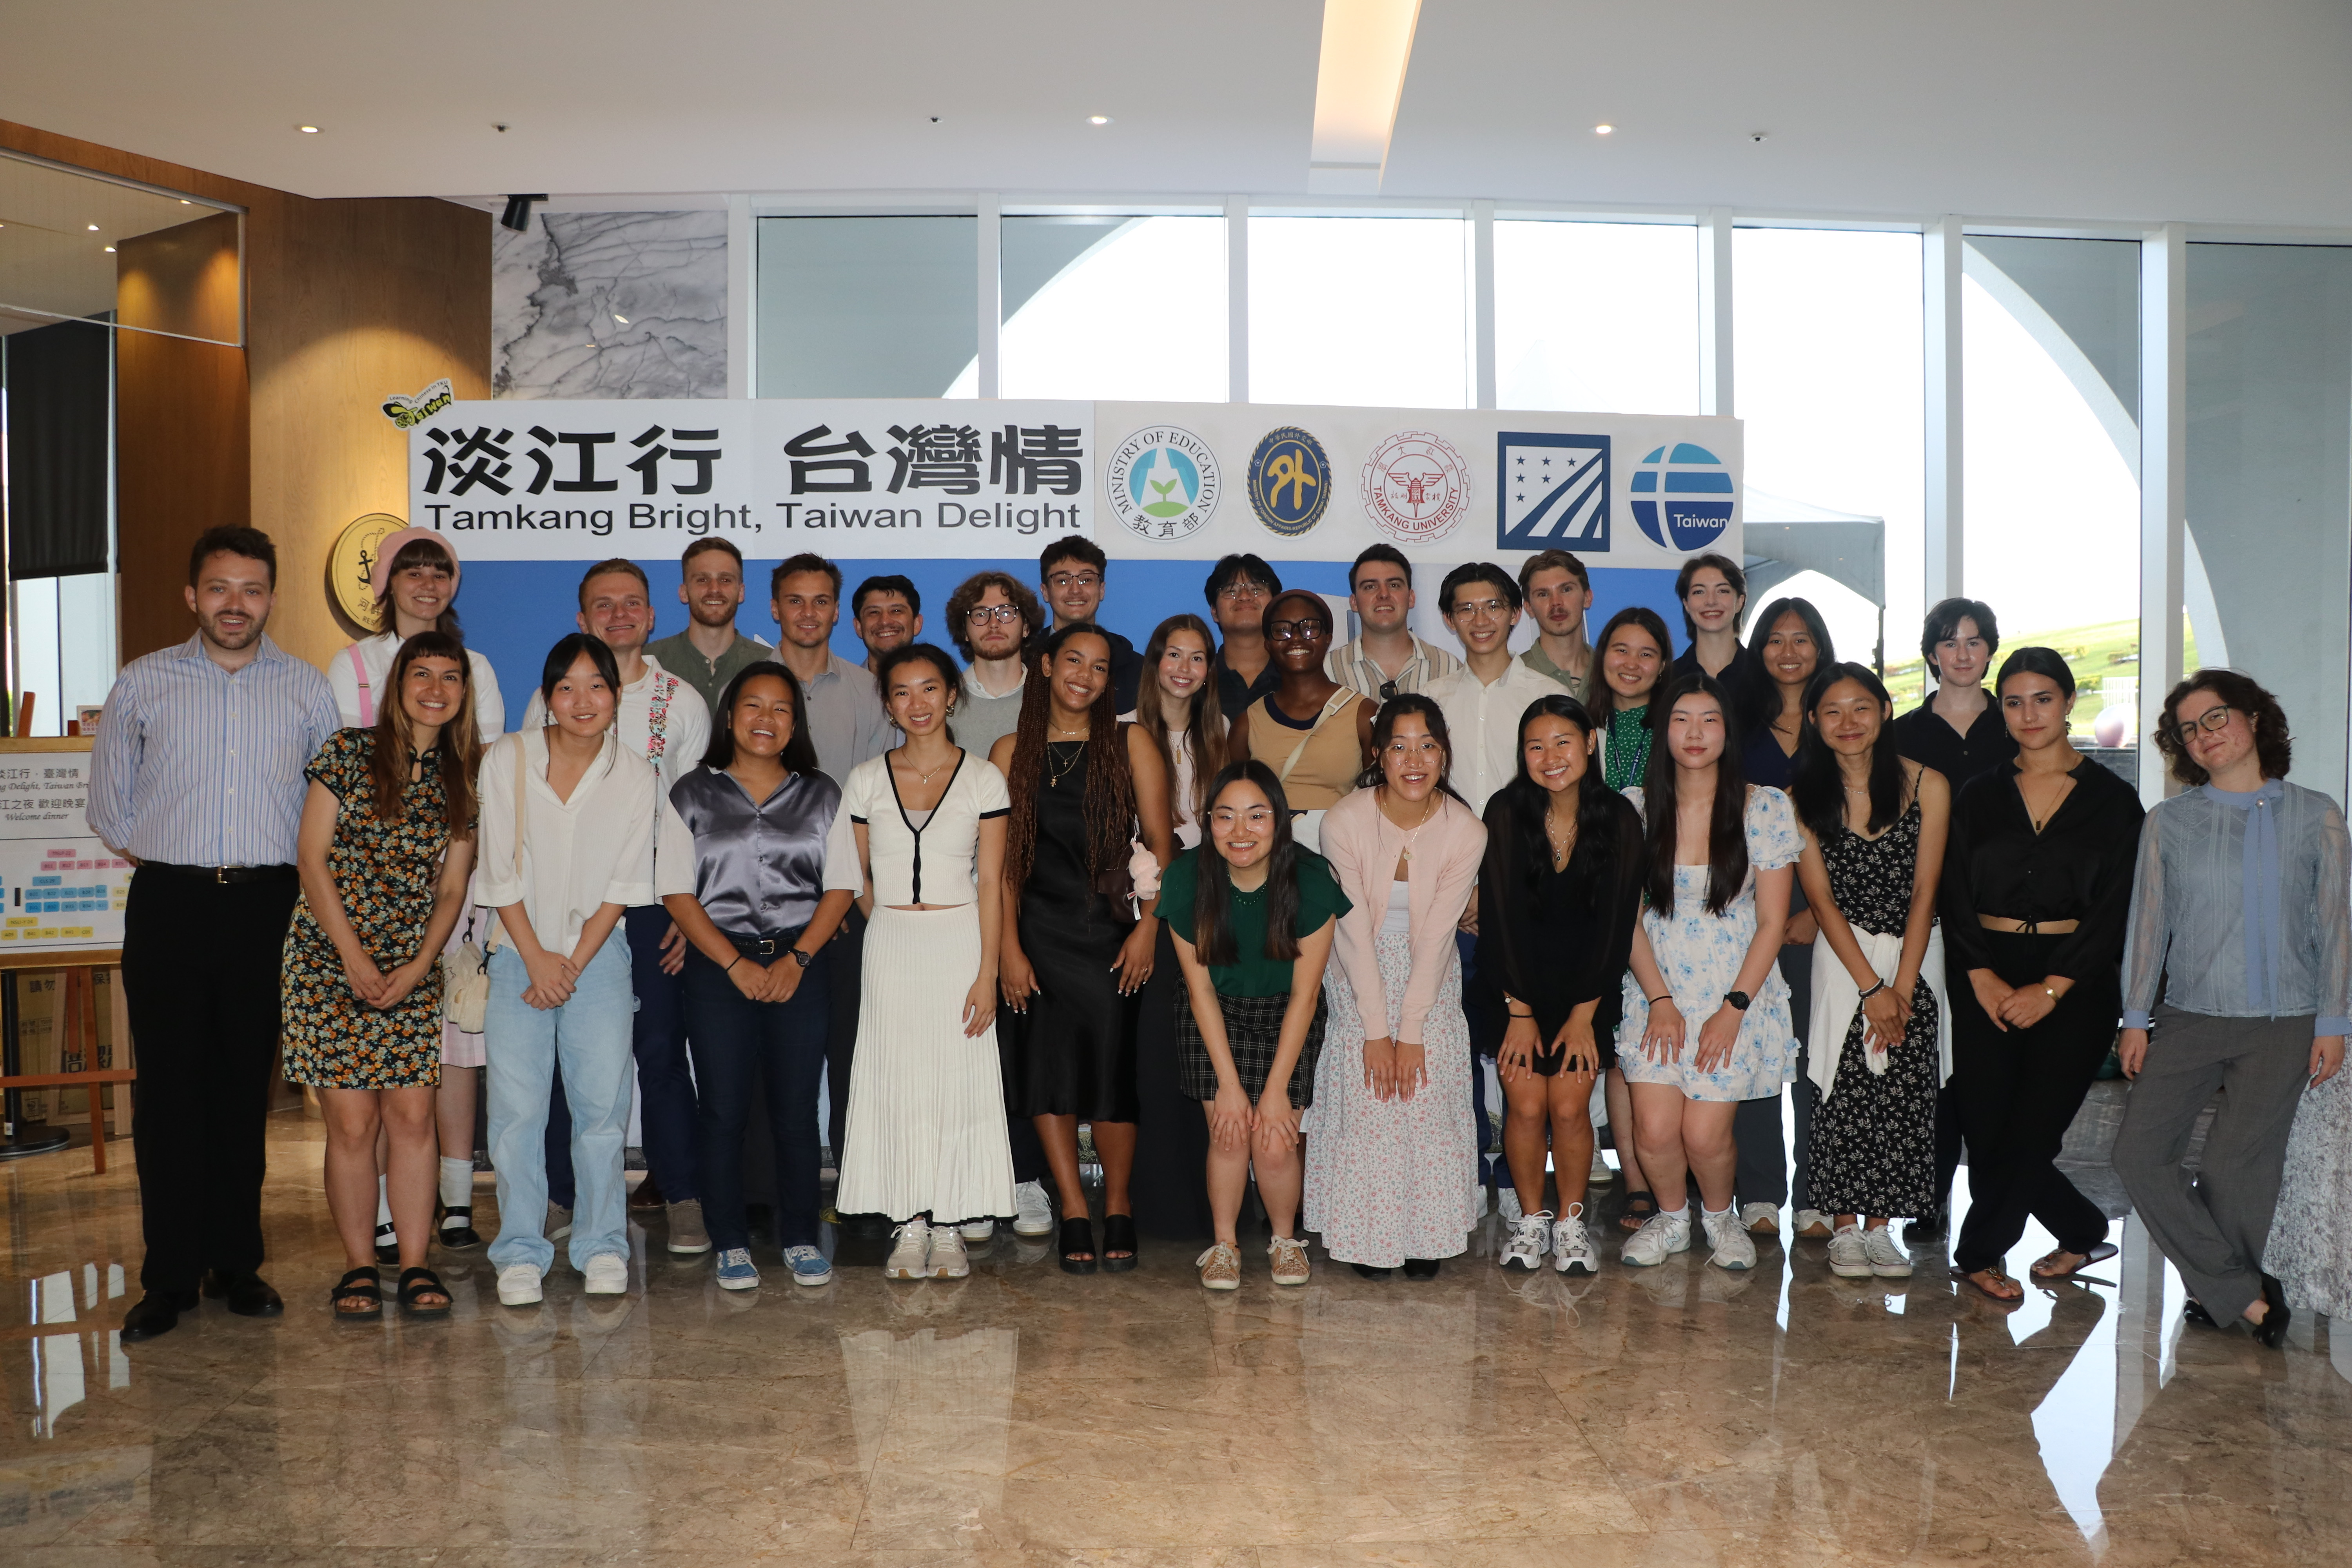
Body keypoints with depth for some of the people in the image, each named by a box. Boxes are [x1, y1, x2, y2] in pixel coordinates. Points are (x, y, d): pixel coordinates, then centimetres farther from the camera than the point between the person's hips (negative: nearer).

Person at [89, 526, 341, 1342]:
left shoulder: (308, 688, 7)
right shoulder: (142, 684, 6)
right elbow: (109, 800, 14)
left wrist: (300, 879, 5)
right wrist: (160, 858, 6)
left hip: (267, 907, 1)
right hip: (169, 906, 0)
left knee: (245, 1090, 6)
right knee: (171, 1091, 0)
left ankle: (237, 1264, 16)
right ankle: (171, 1276, 9)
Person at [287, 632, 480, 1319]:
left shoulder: (465, 778, 8)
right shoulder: (349, 752, -1)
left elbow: (451, 888, 8)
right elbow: (312, 858, -3)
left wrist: (418, 966, -5)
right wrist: (355, 955, -9)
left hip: (413, 969, 3)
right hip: (332, 959, -2)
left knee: (413, 1116, -1)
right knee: (352, 1122, -2)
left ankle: (416, 1267, 8)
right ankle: (358, 1268, 10)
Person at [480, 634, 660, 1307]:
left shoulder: (635, 776, -1)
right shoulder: (508, 760, -4)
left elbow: (624, 884, 0)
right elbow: (501, 873, -3)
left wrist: (574, 964, -6)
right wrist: (539, 960, -7)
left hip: (597, 955, 1)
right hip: (520, 953, 0)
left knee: (603, 1103, -3)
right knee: (517, 1106, -5)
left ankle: (602, 1245, 10)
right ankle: (521, 1252, 7)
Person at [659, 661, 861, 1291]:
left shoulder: (821, 796, 9)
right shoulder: (693, 794, 5)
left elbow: (841, 887, 4)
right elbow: (676, 891, 0)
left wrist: (795, 960, -8)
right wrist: (735, 964, -9)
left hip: (800, 968, 1)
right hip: (717, 968, -1)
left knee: (795, 1109, 1)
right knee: (723, 1110, 1)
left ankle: (801, 1239, 14)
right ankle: (731, 1243, 12)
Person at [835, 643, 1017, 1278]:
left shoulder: (984, 780, 1)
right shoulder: (866, 780, 5)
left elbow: (990, 884, -2)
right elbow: (855, 877, 11)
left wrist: (988, 973, -8)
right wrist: (891, 926, 4)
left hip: (960, 944, -1)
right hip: (889, 948, 1)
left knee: (958, 1078, -1)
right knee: (897, 1081, 0)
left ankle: (949, 1225, 9)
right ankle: (910, 1225, 11)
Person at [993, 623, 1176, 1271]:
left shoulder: (1129, 743, 5)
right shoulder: (1012, 752, 7)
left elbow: (1160, 843, 2)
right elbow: (1002, 859, 4)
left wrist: (1148, 929, -7)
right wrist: (1009, 948, -3)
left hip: (1111, 931, -1)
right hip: (1039, 931, 1)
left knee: (1111, 1069, -3)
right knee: (1045, 1066, -1)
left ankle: (1117, 1207, 17)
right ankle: (1074, 1212, 13)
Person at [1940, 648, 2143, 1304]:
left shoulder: (2112, 799, 2)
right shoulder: (1979, 795, 8)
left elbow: (2116, 907, -3)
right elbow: (1955, 895, 4)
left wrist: (2051, 988, -10)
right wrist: (1983, 977, -9)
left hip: (2076, 984, -2)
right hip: (1987, 983, 3)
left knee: (2032, 1129, -4)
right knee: (1985, 1129, 0)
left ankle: (1981, 1251, 16)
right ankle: (2084, 1234, 22)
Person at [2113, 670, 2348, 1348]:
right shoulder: (2169, 822, 6)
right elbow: (2149, 920, 7)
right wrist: (2136, 1018, 4)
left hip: (2282, 1025, -2)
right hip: (2189, 1018, 2)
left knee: (2235, 1167, -6)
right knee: (2140, 1152, -10)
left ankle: (2220, 1291, 18)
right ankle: (2246, 1295, 1)